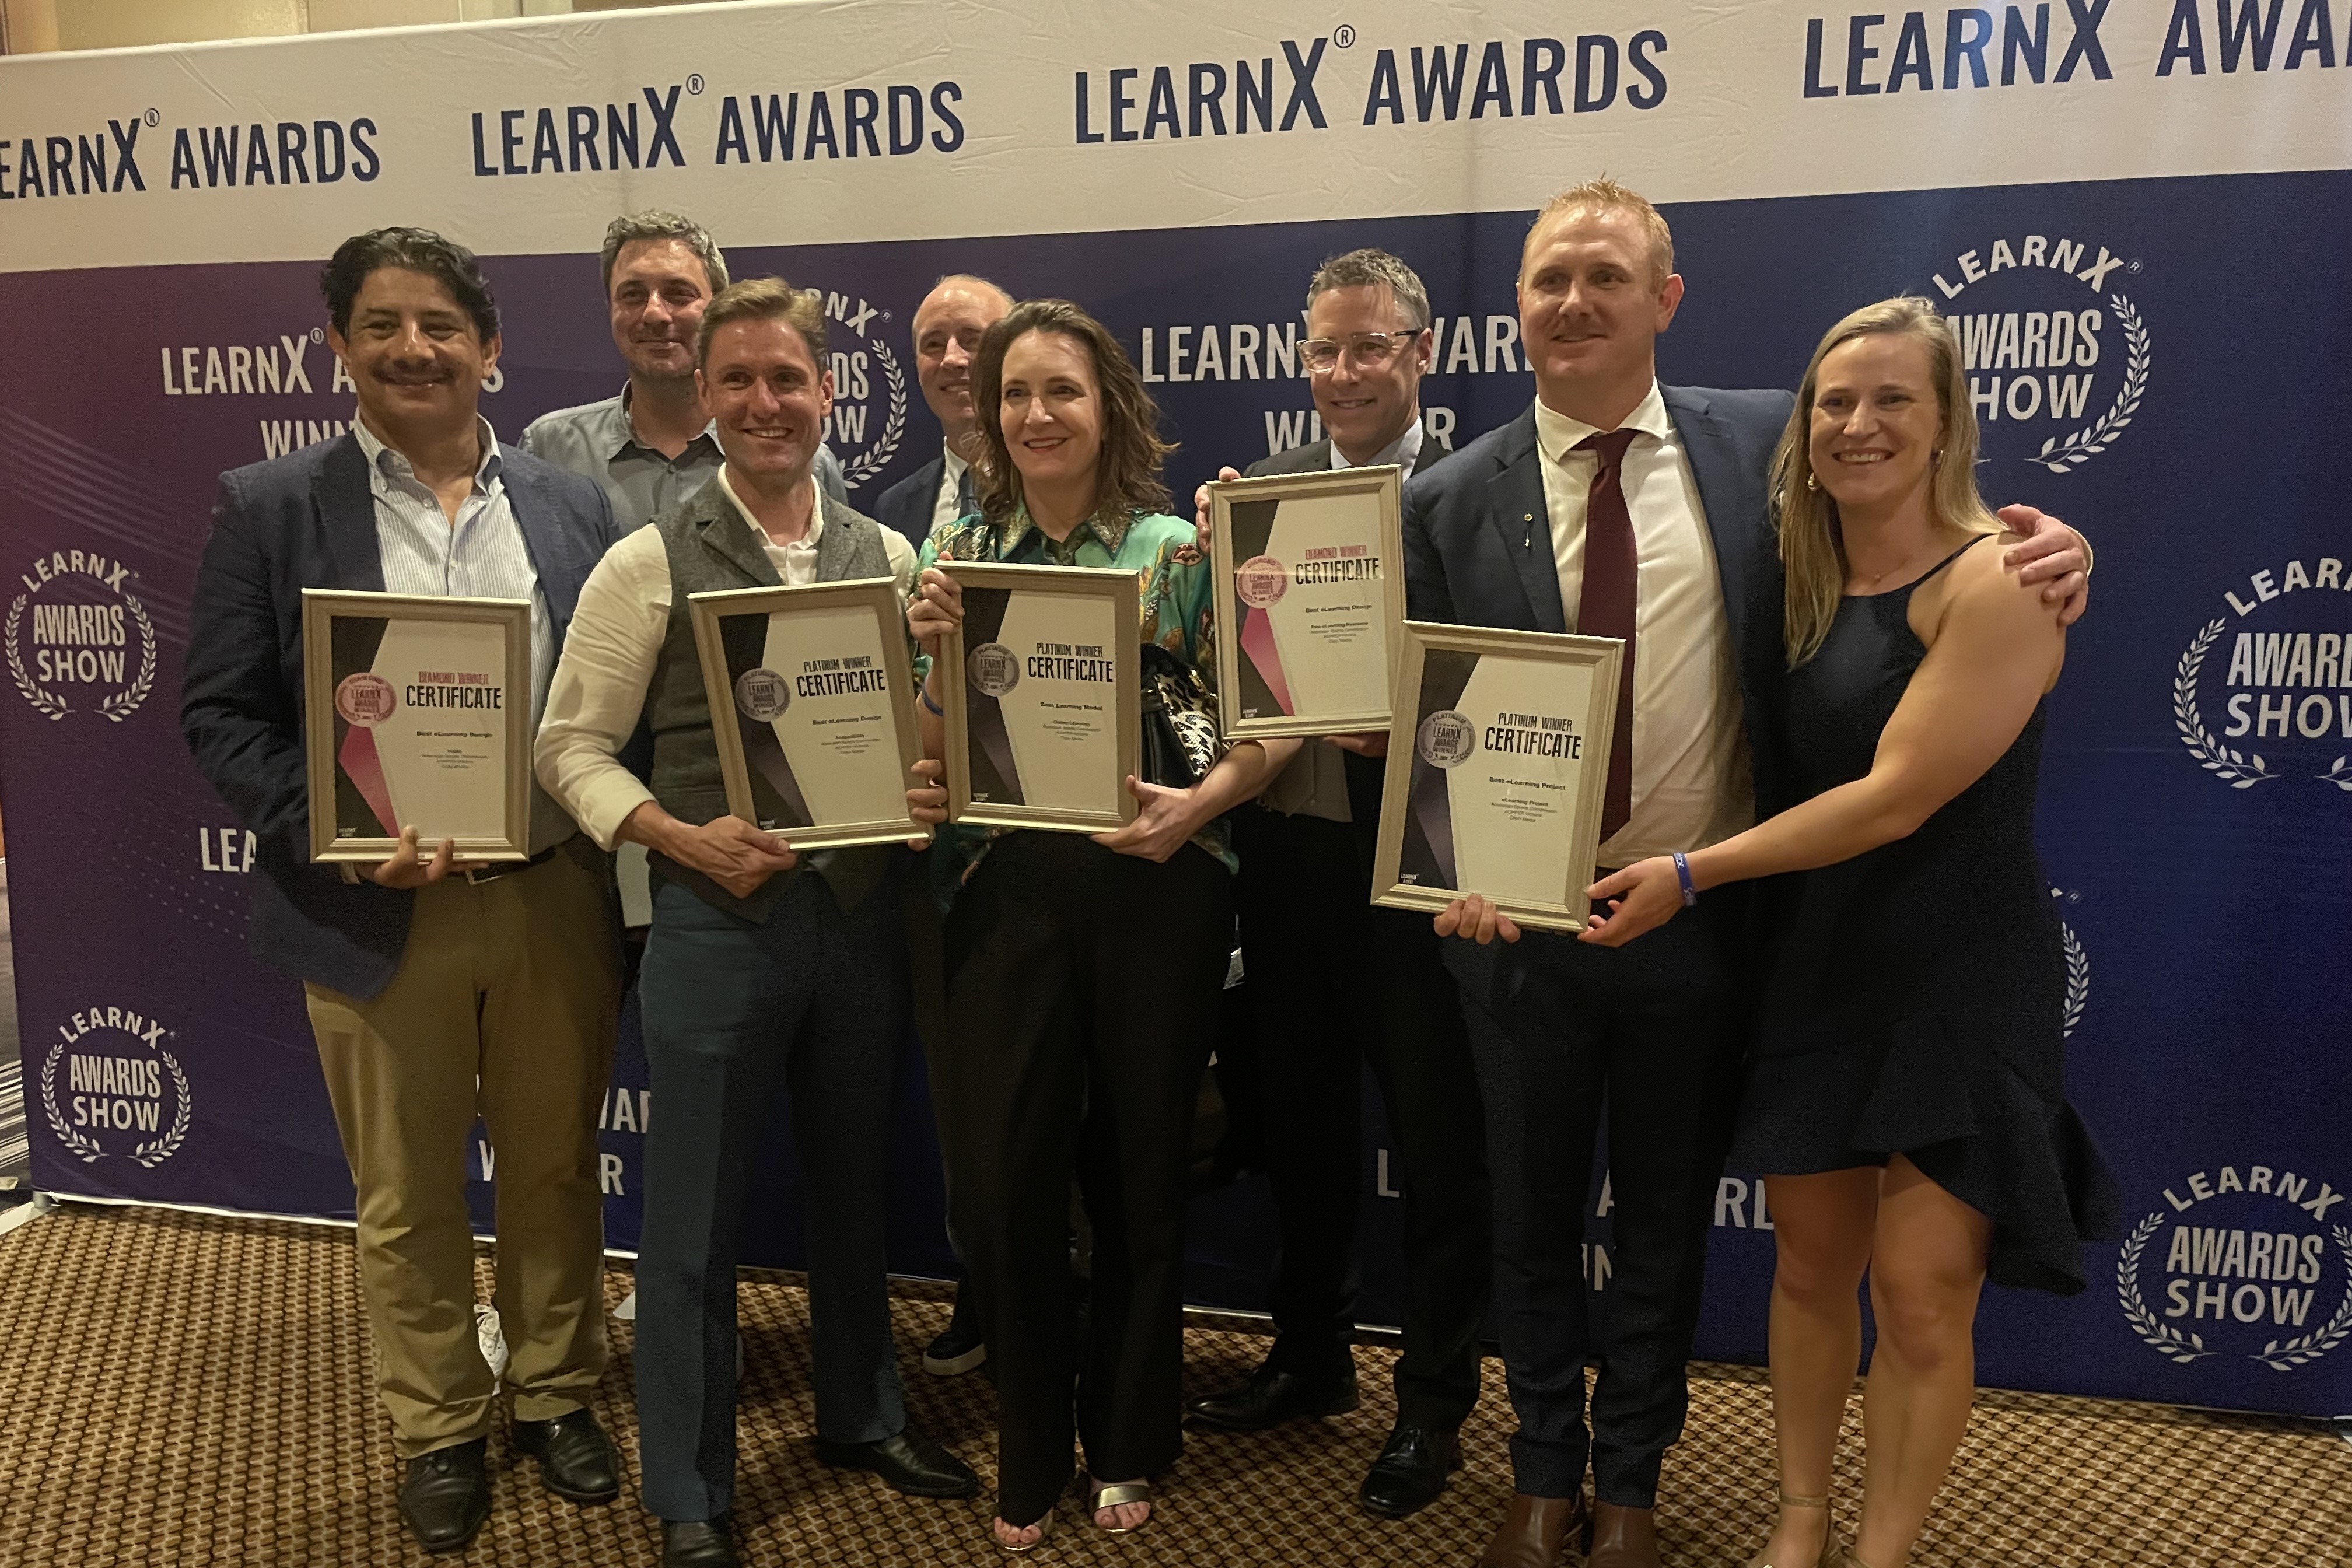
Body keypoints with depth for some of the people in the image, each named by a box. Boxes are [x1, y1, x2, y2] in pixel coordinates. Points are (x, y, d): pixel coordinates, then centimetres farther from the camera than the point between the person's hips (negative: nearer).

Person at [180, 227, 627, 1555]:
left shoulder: (572, 506, 4)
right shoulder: (271, 510, -1)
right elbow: (221, 715, -2)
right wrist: (333, 833, -17)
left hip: (555, 898, 2)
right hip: (378, 911, -1)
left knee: (557, 1171, 17)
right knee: (408, 1197, 14)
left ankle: (559, 1392, 38)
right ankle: (439, 1428, 35)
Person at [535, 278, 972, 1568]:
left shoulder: (888, 554, 5)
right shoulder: (650, 563, -6)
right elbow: (572, 748, -4)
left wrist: (933, 791, -9)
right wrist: (683, 837, -18)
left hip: (864, 911, 4)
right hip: (718, 916, -3)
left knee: (854, 1183, 20)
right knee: (695, 1215, 8)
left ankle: (860, 1415, 42)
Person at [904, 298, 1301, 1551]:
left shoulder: (1181, 550, -1)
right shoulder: (957, 554, 6)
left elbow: (1267, 723, -3)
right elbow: (933, 756, 7)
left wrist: (1201, 803, -20)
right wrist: (932, 651, -11)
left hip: (1155, 888, -1)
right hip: (1008, 891, 2)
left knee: (1139, 1169, 11)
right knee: (1001, 1175, 3)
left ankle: (1124, 1444, 33)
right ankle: (1031, 1456, 27)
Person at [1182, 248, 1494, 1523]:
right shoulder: (1261, 491, 8)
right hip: (1291, 852, 5)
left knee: (1437, 1138, 7)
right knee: (1302, 1121, 18)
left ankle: (1436, 1401, 25)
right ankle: (1311, 1354, 38)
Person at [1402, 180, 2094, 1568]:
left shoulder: (1765, 441, -2)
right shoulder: (1454, 499, -3)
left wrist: (2037, 551, -11)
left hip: (1703, 922, 0)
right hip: (1525, 925, 0)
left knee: (1667, 1226, 16)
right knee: (1534, 1220, 17)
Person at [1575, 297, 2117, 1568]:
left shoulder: (1996, 581, -15)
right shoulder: (1804, 582, 6)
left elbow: (1897, 798, -20)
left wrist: (1692, 875, -17)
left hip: (1961, 983, -6)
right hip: (1818, 966, 6)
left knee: (1920, 1300, 1)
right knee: (1811, 1266, 14)